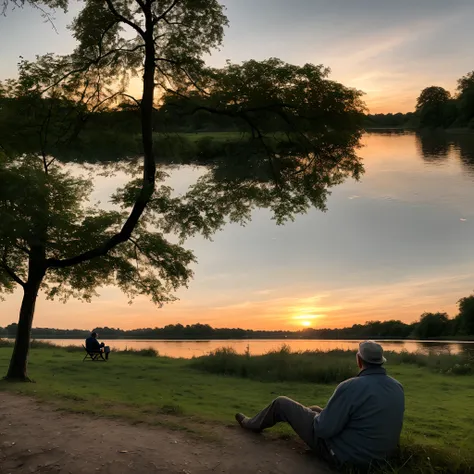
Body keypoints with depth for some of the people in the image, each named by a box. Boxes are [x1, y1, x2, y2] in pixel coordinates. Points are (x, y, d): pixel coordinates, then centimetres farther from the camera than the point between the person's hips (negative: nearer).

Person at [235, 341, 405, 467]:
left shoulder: (351, 387, -29)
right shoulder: (398, 387, -7)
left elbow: (323, 428, -24)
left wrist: (319, 416, 0)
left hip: (343, 453, -7)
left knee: (282, 403, 8)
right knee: (314, 409, 31)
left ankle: (253, 424, 39)